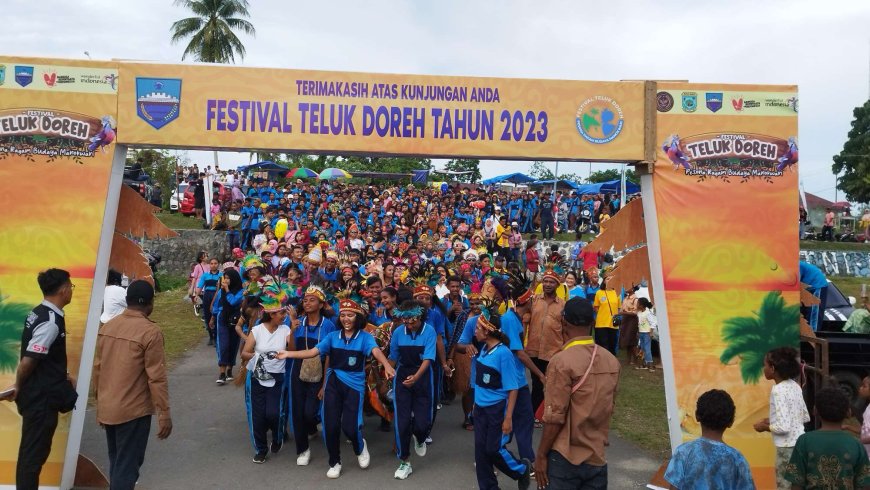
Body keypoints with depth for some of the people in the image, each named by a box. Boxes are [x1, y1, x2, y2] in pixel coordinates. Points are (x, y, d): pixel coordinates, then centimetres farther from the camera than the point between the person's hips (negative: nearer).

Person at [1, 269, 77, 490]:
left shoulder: (39, 313, 7)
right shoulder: (51, 322, -23)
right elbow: (28, 361, -23)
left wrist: (62, 376, 18)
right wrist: (18, 387, -7)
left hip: (39, 392, 9)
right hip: (41, 397, -9)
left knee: (32, 449, 19)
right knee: (34, 451, 2)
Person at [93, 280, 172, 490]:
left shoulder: (107, 326, 4)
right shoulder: (151, 331, -17)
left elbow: (97, 368, 11)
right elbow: (156, 377, -18)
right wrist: (164, 412, -12)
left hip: (106, 409, 7)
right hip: (133, 410, -7)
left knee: (116, 462, 21)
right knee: (127, 464, 3)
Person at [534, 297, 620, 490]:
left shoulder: (562, 361, -18)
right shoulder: (612, 361, 0)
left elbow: (555, 417, -17)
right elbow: (608, 408, 10)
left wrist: (541, 455, -7)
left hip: (566, 459, -5)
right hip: (598, 458, 5)